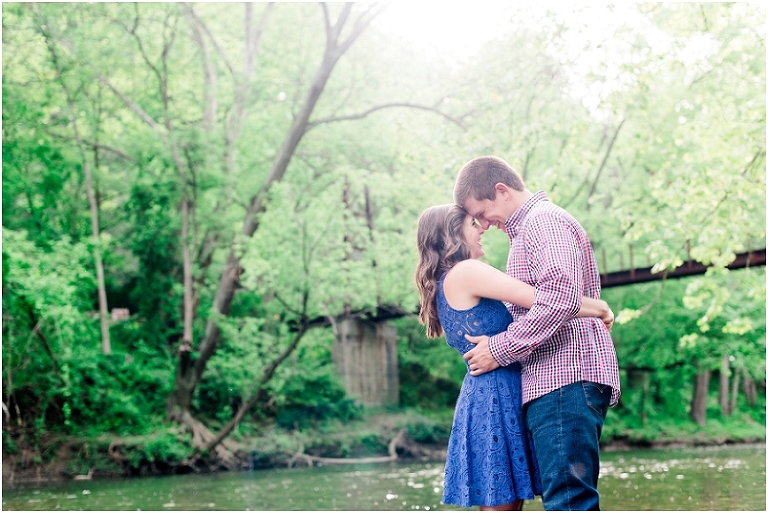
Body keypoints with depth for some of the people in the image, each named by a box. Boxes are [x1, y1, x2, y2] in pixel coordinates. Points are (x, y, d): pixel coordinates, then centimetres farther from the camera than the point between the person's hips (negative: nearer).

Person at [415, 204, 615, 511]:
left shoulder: (446, 284, 17)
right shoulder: (465, 272, -13)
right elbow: (541, 300, -17)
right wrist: (600, 308, -4)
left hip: (482, 394, 10)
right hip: (497, 397, -10)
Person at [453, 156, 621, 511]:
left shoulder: (544, 220, -6)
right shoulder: (528, 229, 27)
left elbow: (560, 297, -21)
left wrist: (500, 350, -14)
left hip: (564, 378, -11)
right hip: (556, 380, 11)